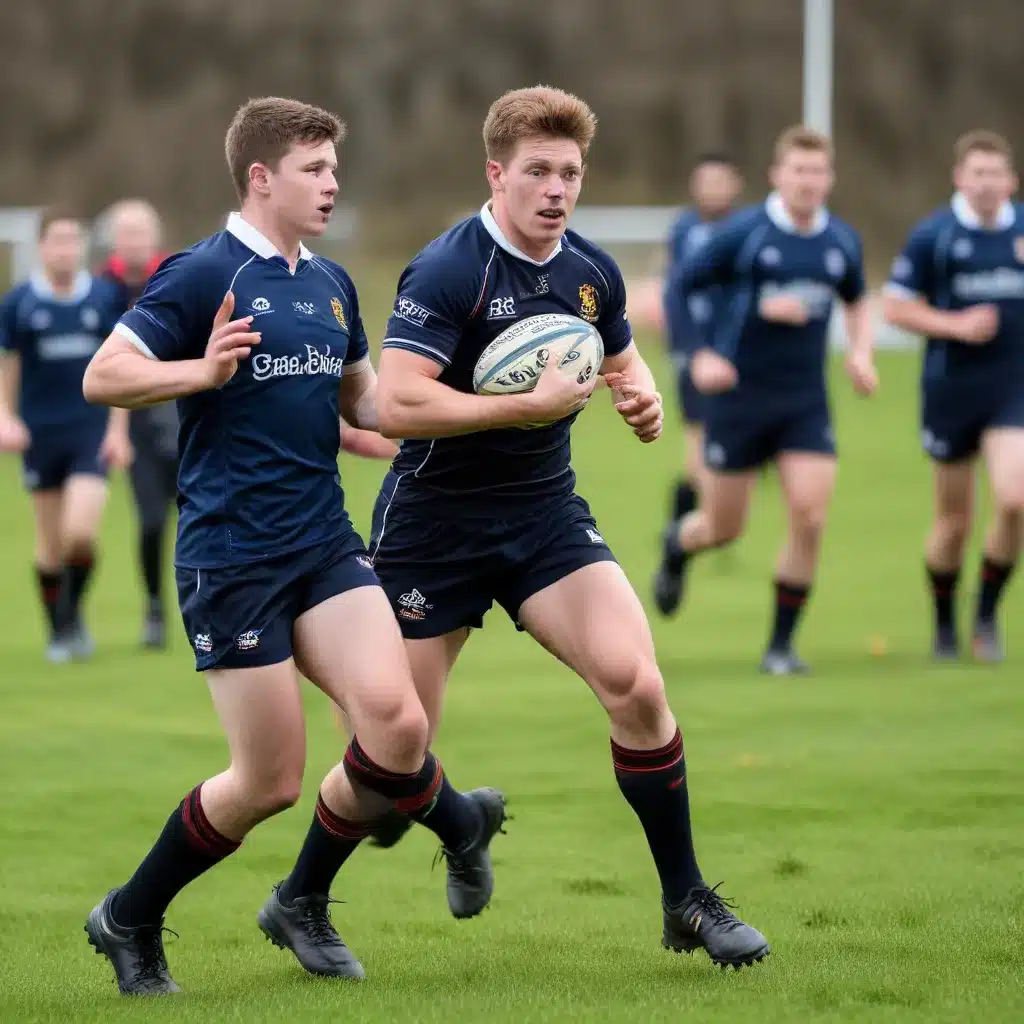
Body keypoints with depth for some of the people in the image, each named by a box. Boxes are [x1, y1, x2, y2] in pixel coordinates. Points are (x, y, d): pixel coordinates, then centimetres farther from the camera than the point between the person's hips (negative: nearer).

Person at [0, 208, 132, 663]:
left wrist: (118, 429, 1)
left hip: (91, 432, 0)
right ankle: (58, 633, 22)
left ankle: (73, 611, 12)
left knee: (82, 531, -14)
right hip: (40, 434, 0)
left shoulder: (104, 298, 0)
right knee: (50, 543, 6)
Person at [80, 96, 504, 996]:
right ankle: (129, 922, 19)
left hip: (325, 545, 6)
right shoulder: (202, 275, -8)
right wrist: (202, 371, -27)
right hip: (231, 558, -6)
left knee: (396, 723, -14)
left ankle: (304, 904, 11)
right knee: (269, 781, -5)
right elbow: (103, 377, -12)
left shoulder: (330, 284, 14)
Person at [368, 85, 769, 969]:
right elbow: (397, 404, -27)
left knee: (635, 684, -15)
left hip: (546, 513, 5)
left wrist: (643, 394, -1)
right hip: (436, 522, -5)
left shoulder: (592, 273, 3)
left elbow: (623, 358, 23)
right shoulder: (448, 272, -18)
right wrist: (530, 405, -25)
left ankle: (687, 901, -3)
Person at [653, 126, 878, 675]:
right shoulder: (743, 233, -10)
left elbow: (856, 301, 24)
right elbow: (676, 291, -5)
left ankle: (782, 644, 2)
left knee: (809, 518, -12)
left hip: (805, 400, 3)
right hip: (739, 397, -3)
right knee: (724, 527, 6)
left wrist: (861, 352, 7)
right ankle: (677, 546, 45)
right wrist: (698, 356, -16)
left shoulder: (841, 242, 4)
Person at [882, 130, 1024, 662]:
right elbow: (895, 306, -3)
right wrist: (956, 325, -14)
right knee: (953, 520, 7)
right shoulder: (932, 235, -4)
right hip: (951, 388, -1)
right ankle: (945, 624, 28)